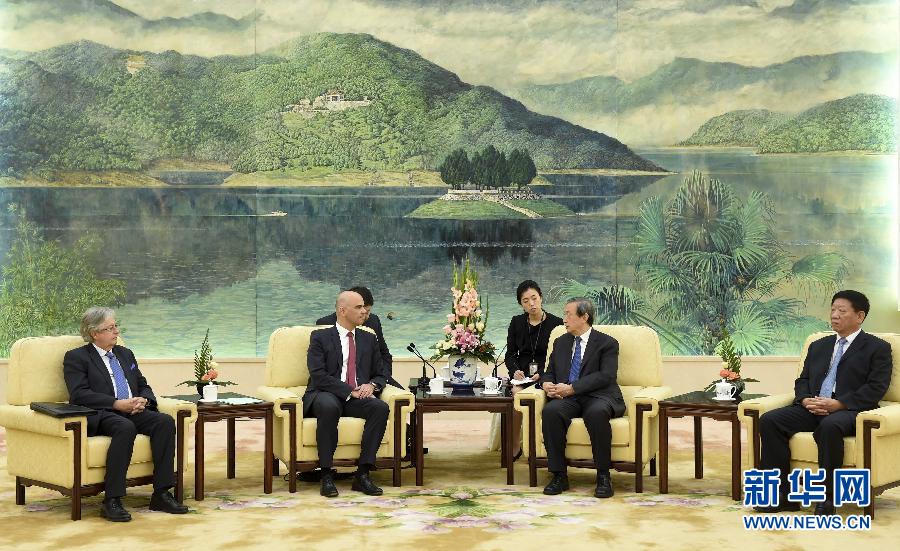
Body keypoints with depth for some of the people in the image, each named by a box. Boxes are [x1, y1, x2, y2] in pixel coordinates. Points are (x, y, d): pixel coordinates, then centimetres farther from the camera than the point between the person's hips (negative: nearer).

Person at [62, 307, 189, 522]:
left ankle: (161, 494, -24)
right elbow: (79, 394, -9)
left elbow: (143, 386, 24)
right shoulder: (76, 357, 5)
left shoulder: (125, 354, 26)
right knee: (125, 427, -38)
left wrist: (143, 400, -2)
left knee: (165, 421, -24)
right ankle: (111, 501, -36)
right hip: (99, 416, -6)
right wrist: (117, 404, -18)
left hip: (132, 411, 6)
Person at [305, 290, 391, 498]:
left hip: (358, 397, 4)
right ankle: (327, 475, -31)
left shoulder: (368, 339, 19)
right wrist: (350, 391, -18)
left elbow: (380, 375, 19)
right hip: (327, 395, -4)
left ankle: (363, 474, -26)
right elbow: (318, 375, -9)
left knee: (381, 407, -28)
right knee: (328, 407, -39)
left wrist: (371, 385, -6)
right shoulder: (320, 338, 4)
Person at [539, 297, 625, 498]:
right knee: (550, 411, -31)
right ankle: (559, 476, -23)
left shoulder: (607, 343, 4)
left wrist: (572, 388, -18)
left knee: (597, 413, -39)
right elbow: (549, 372, 22)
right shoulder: (560, 343, 22)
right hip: (567, 398, 4)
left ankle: (603, 476, -26)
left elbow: (605, 376, -10)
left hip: (598, 397, -4)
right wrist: (547, 384, -4)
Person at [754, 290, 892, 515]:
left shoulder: (877, 348, 7)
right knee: (769, 420, -19)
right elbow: (802, 380, 21)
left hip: (849, 411, -6)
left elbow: (876, 388, -5)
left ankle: (827, 498, -28)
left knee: (829, 427, -40)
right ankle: (781, 494, -18)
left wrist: (838, 404, -18)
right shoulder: (818, 346, 26)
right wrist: (806, 400, -4)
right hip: (813, 408, 6)